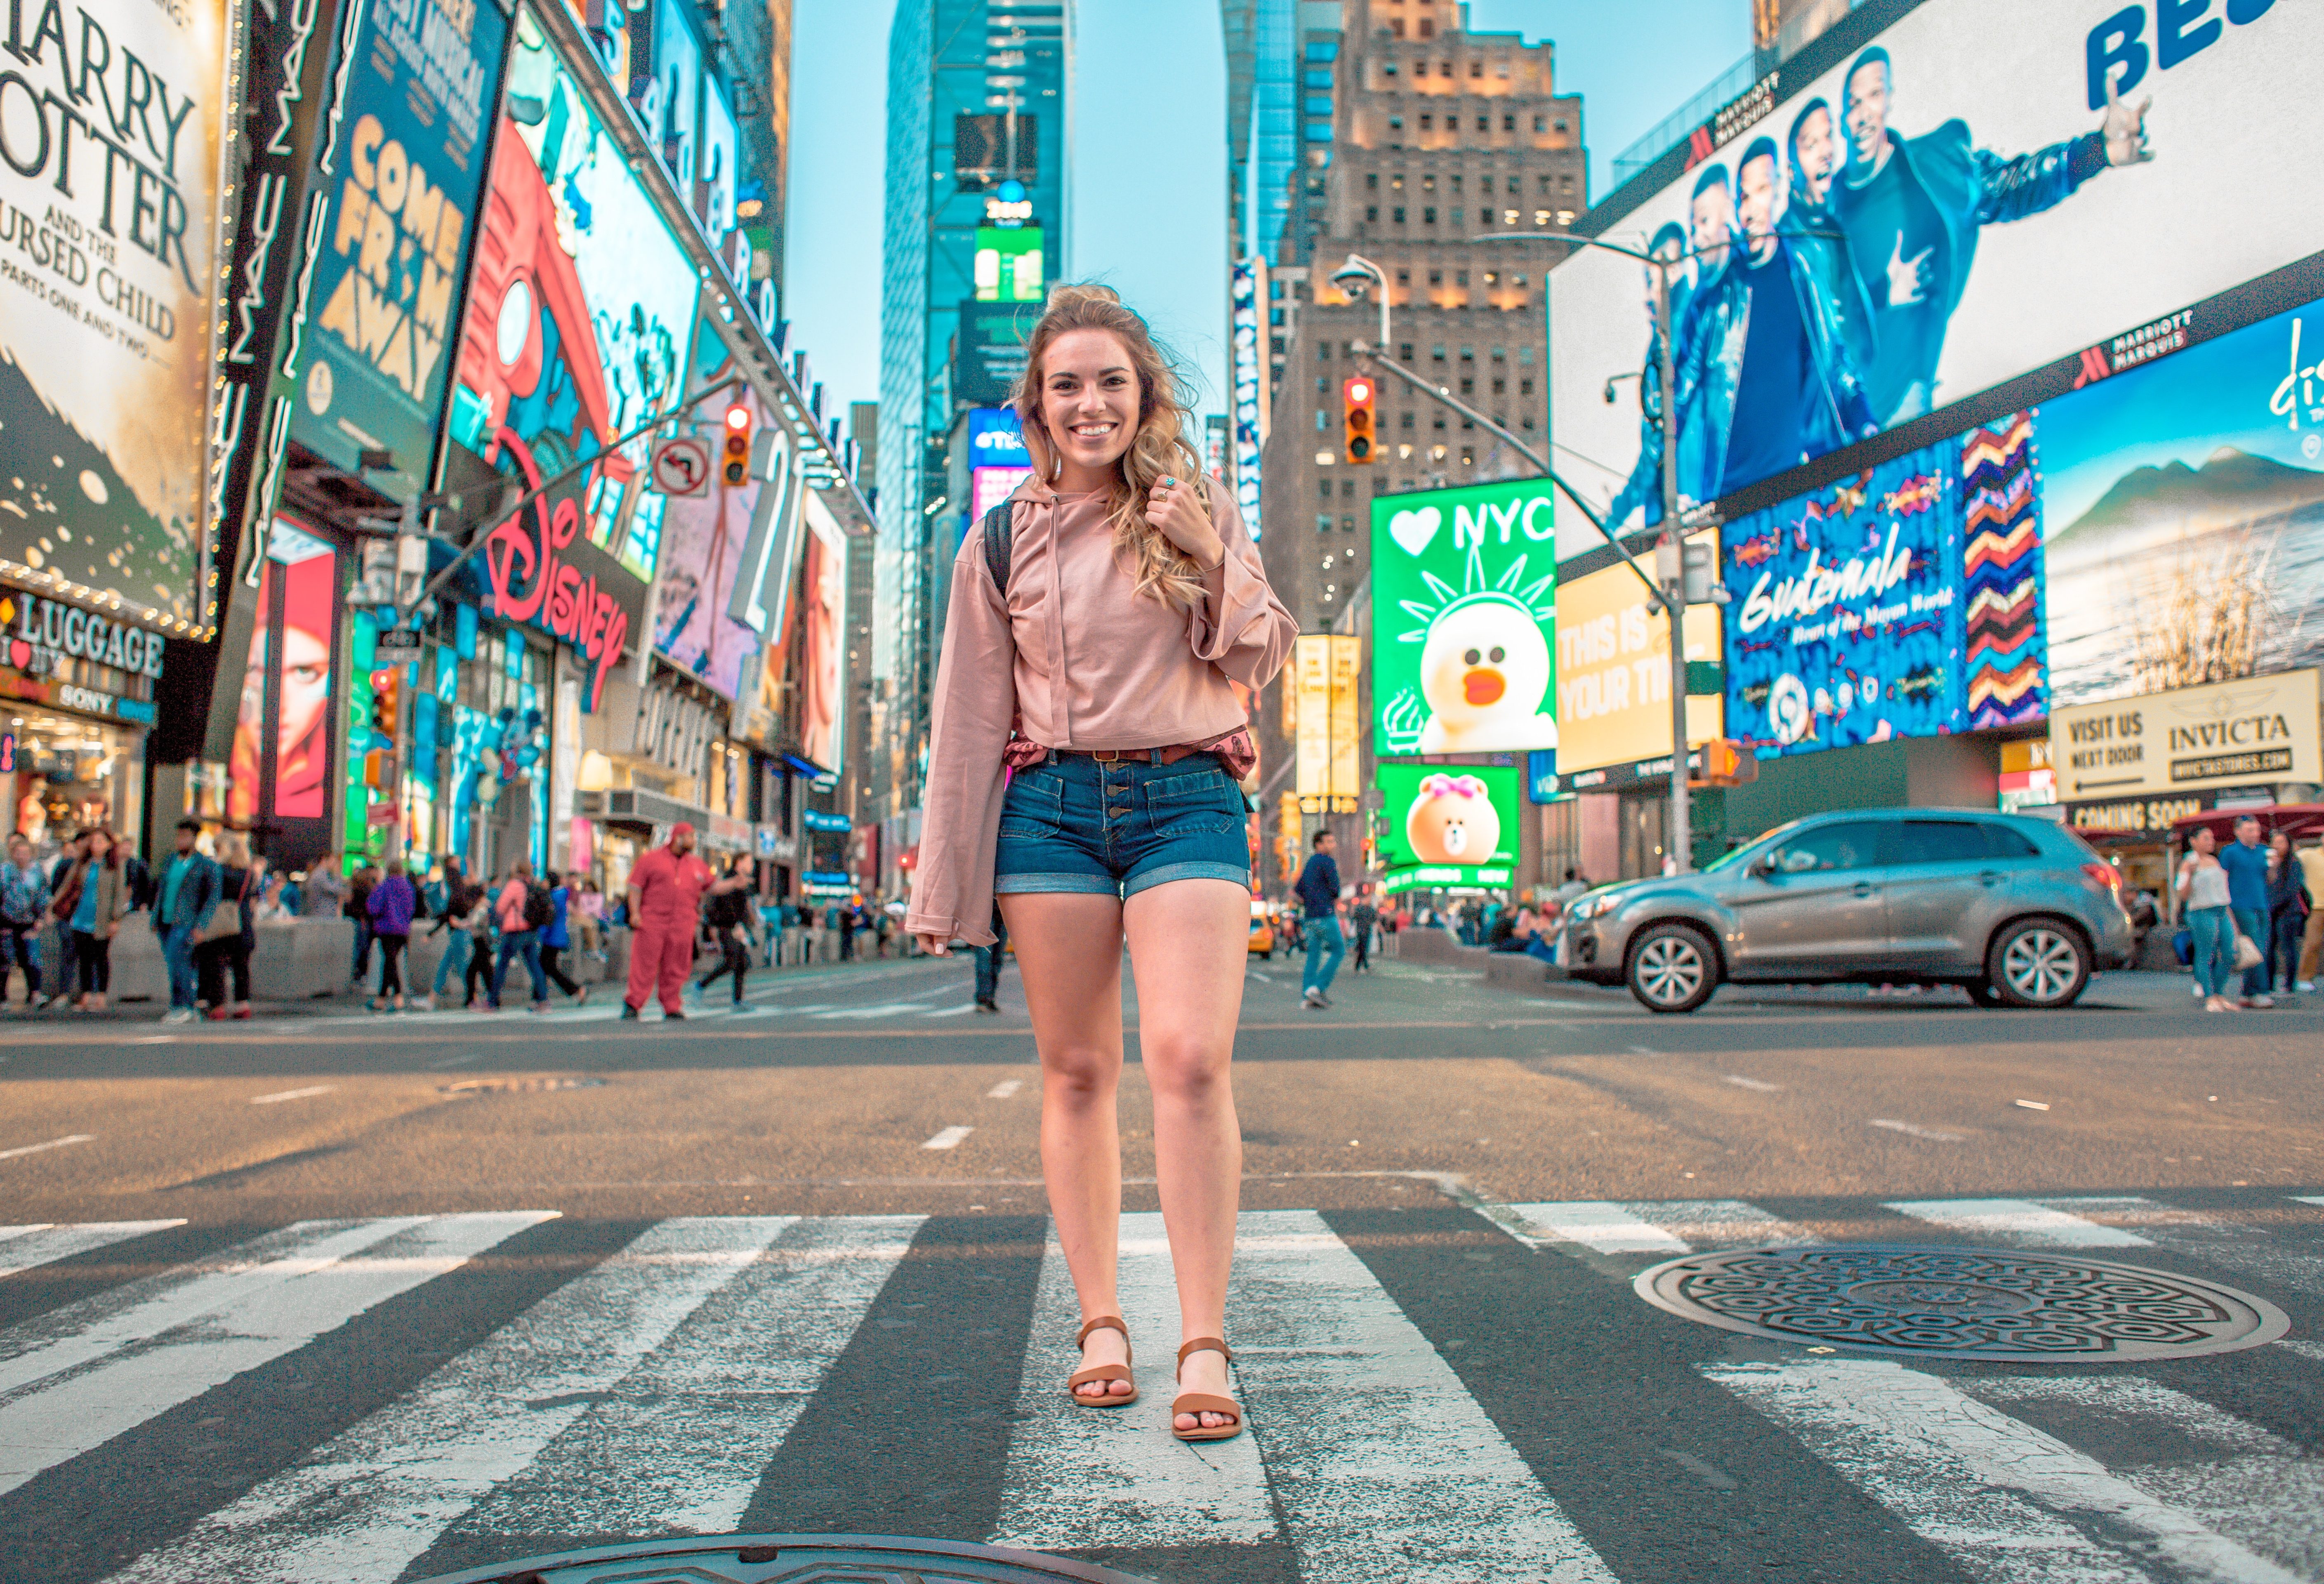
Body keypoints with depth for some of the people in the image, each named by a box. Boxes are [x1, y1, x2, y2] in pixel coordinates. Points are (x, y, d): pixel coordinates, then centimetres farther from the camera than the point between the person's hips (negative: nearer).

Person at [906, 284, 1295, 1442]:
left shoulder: (1199, 511, 10)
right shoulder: (1000, 543, 9)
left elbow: (1259, 666, 10)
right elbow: (968, 716, 10)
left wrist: (1214, 559, -7)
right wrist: (944, 885, 8)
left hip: (1187, 800, -1)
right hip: (1051, 807, 1)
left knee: (1191, 1061, -14)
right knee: (1076, 1073, 4)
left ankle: (1204, 1345, -8)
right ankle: (1100, 1324, 16)